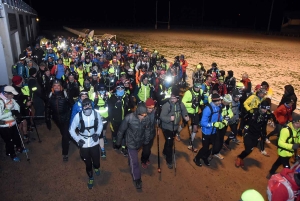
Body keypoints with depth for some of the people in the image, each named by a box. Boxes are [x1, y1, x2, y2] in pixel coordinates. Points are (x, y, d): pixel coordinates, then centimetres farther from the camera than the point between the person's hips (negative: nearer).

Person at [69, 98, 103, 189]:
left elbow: (100, 124, 3)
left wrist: (97, 134, -11)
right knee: (88, 164, 15)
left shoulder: (96, 114, -16)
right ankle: (90, 178, 46)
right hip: (83, 144, 0)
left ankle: (96, 168, 49)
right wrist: (77, 140, -15)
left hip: (94, 142, 0)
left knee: (96, 162, 8)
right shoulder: (78, 116, -19)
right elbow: (71, 129, -7)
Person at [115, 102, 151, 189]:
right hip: (131, 143, -3)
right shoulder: (129, 118, -29)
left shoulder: (147, 118, -20)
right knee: (134, 162, 2)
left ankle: (130, 163, 60)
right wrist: (118, 142, -4)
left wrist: (147, 141, 11)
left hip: (140, 142, 4)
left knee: (133, 158, 29)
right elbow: (121, 130, -15)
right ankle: (137, 179, 20)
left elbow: (147, 130, -1)